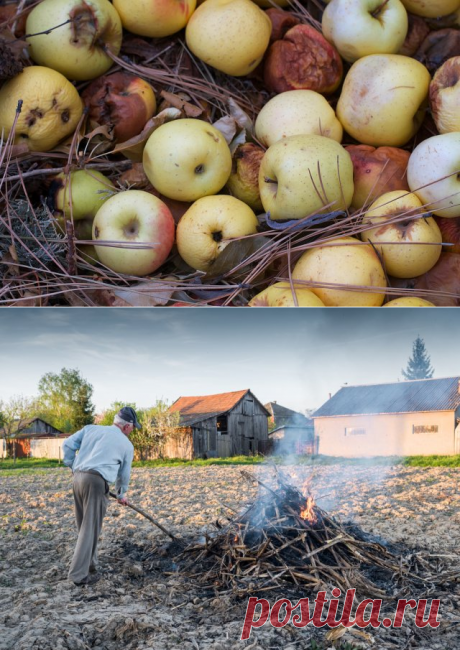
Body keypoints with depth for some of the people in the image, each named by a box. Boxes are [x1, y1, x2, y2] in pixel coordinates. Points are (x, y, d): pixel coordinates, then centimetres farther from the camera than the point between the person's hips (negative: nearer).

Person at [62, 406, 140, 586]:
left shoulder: (91, 429, 16)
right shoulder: (127, 445, 10)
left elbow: (68, 445, 11)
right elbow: (124, 474, 20)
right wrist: (122, 494, 36)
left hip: (78, 477, 6)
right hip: (96, 481, -6)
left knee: (84, 525, 17)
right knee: (91, 528, -1)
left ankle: (90, 565, 28)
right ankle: (79, 574, -3)